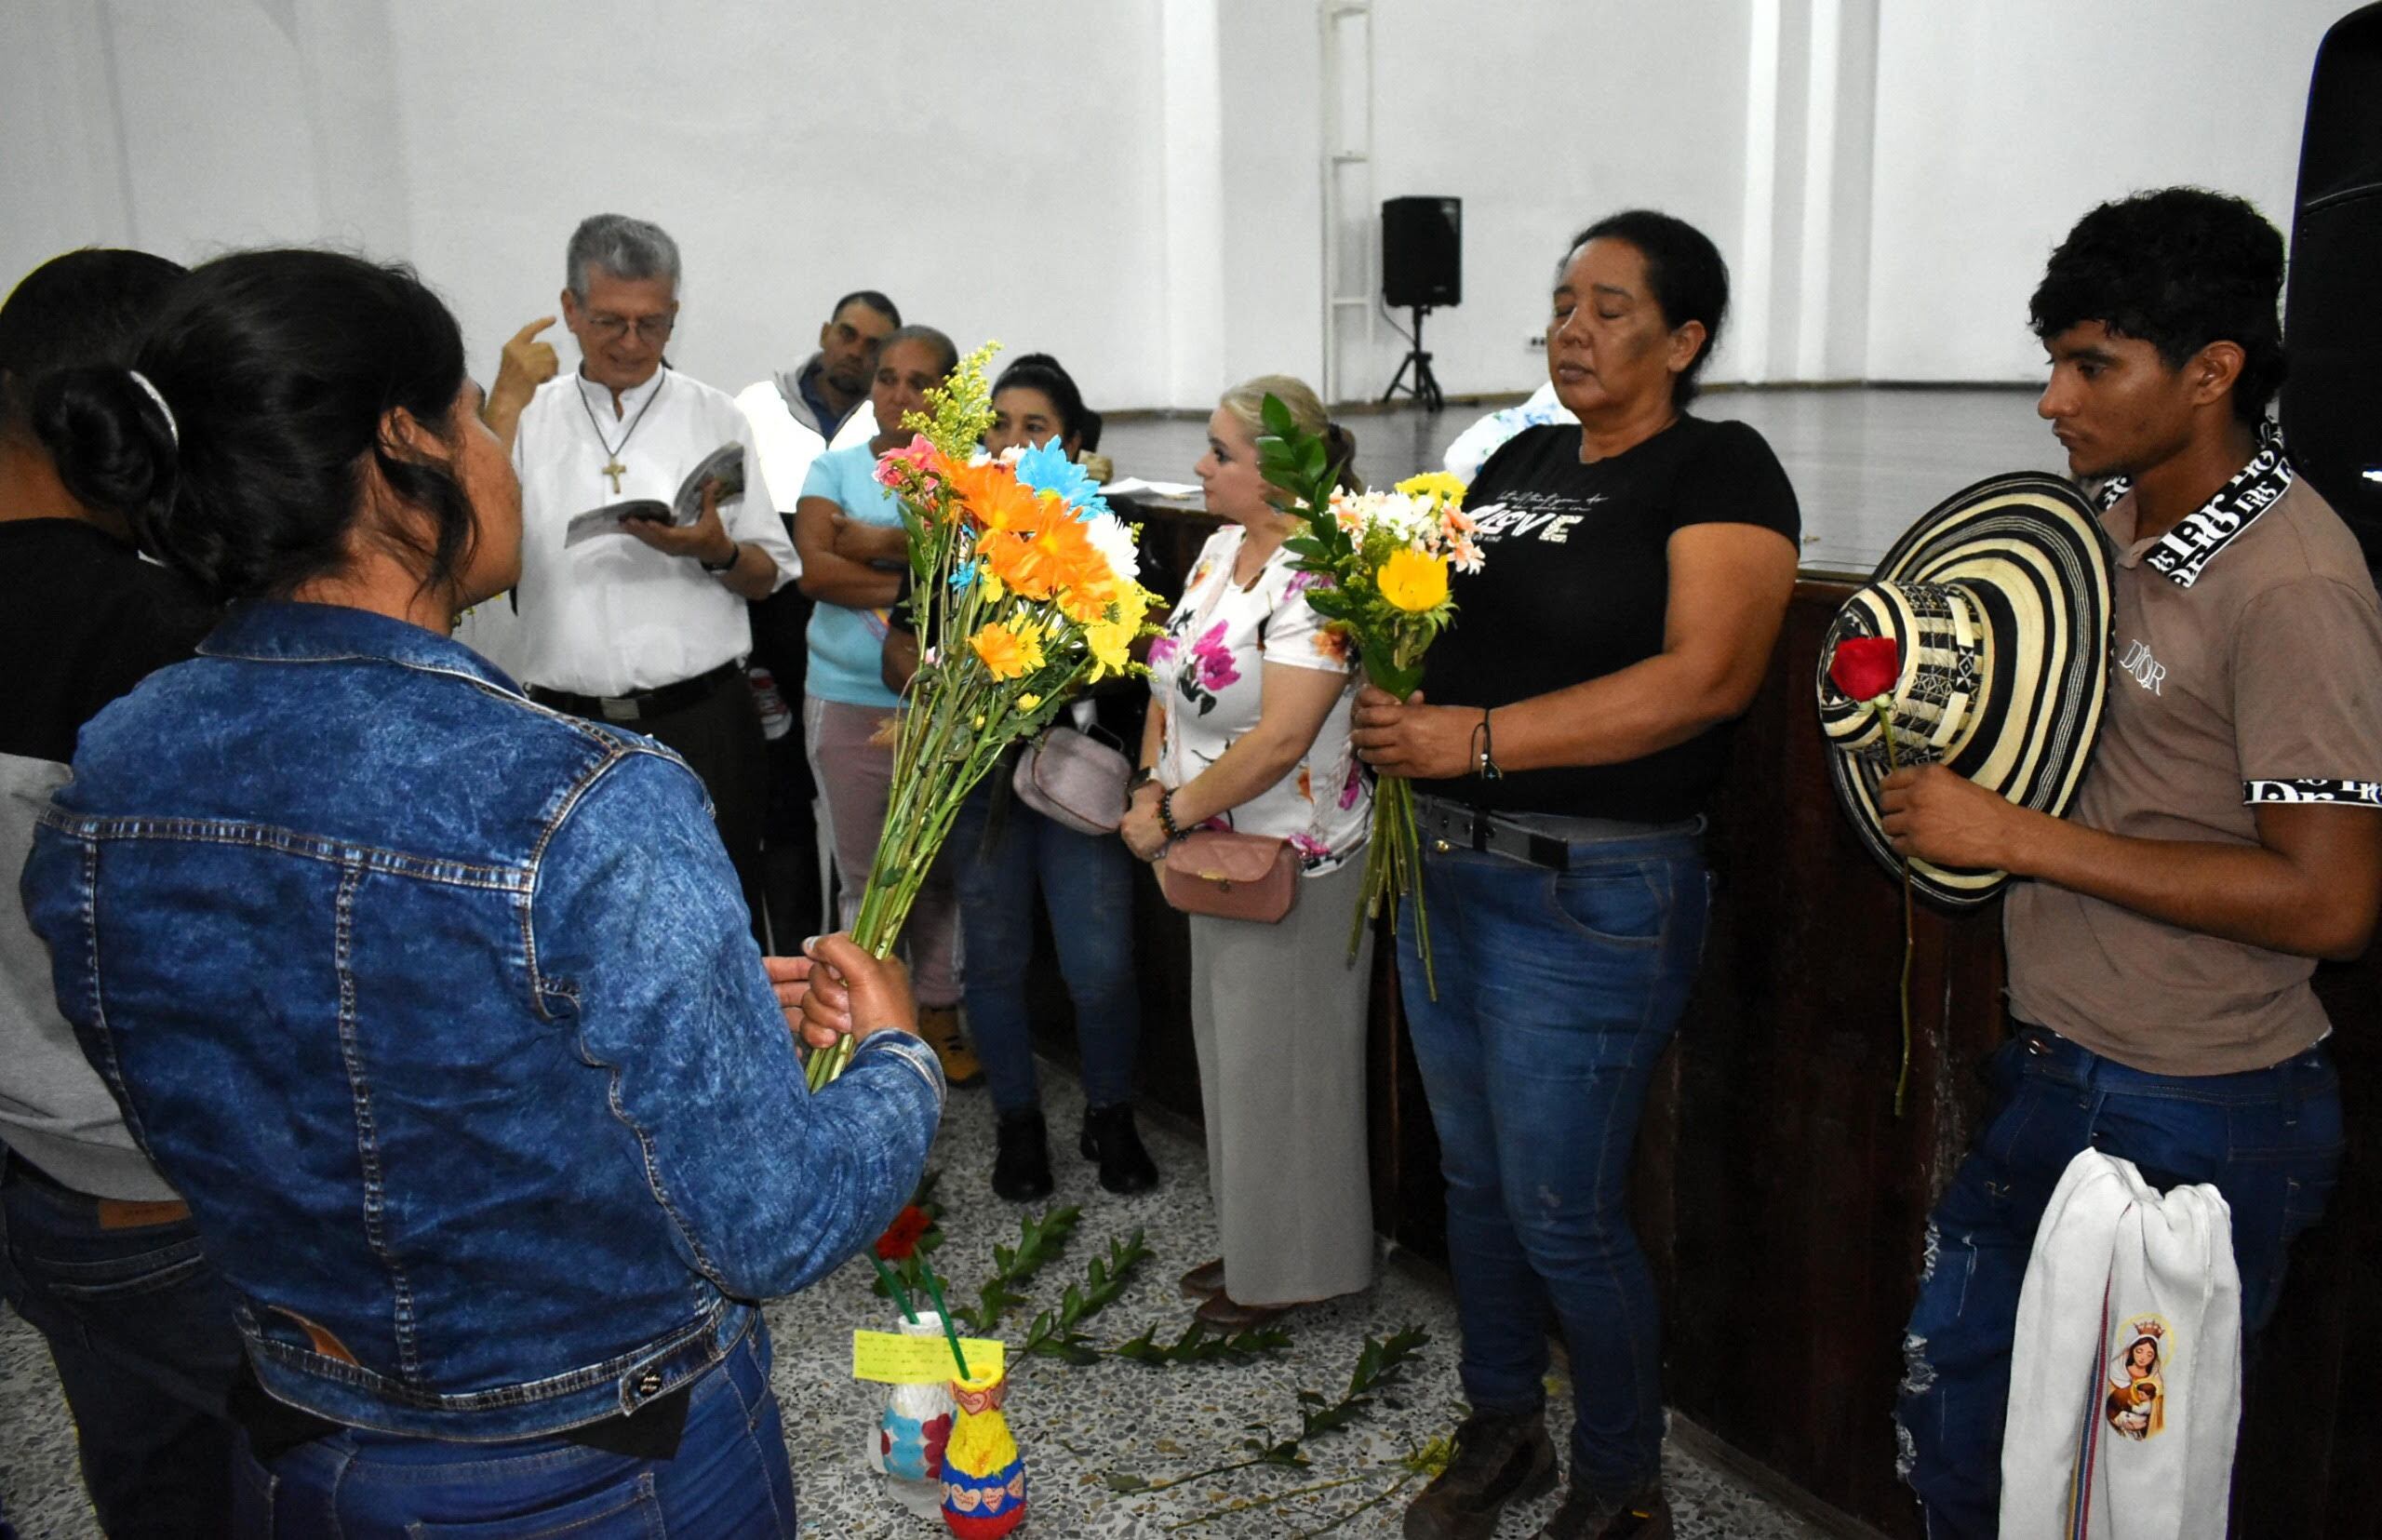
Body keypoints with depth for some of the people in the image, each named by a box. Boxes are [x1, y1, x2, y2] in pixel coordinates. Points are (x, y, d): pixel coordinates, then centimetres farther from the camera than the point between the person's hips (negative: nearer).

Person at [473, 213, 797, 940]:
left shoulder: (715, 417, 7)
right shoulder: (528, 415, 9)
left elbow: (768, 576, 8)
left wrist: (715, 551, -14)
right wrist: (504, 400, -10)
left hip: (699, 719, -1)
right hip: (564, 723, 1)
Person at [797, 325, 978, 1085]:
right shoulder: (836, 469, 5)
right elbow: (815, 570, -10)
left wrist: (879, 545, -14)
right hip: (849, 703, 1)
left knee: (942, 870, 10)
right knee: (865, 877, 9)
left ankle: (940, 1014, 26)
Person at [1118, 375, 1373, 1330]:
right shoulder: (1221, 549, 7)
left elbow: (1279, 740, -27)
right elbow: (1174, 677, 13)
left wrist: (1173, 812, -18)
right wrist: (1154, 782, -1)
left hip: (1293, 865, -9)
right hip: (1218, 857, 9)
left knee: (1282, 1063, 4)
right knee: (1229, 1051, 19)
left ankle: (1293, 1271, 23)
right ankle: (1250, 1244, 36)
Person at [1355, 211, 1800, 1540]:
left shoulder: (1721, 468, -8)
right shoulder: (1522, 459, 14)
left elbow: (1706, 677, -21)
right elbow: (1437, 608, 19)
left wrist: (1478, 736, -24)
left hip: (1591, 894, -7)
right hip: (1445, 868, 7)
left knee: (1564, 1217, 2)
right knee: (1475, 1178, 18)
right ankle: (1504, 1432, 39)